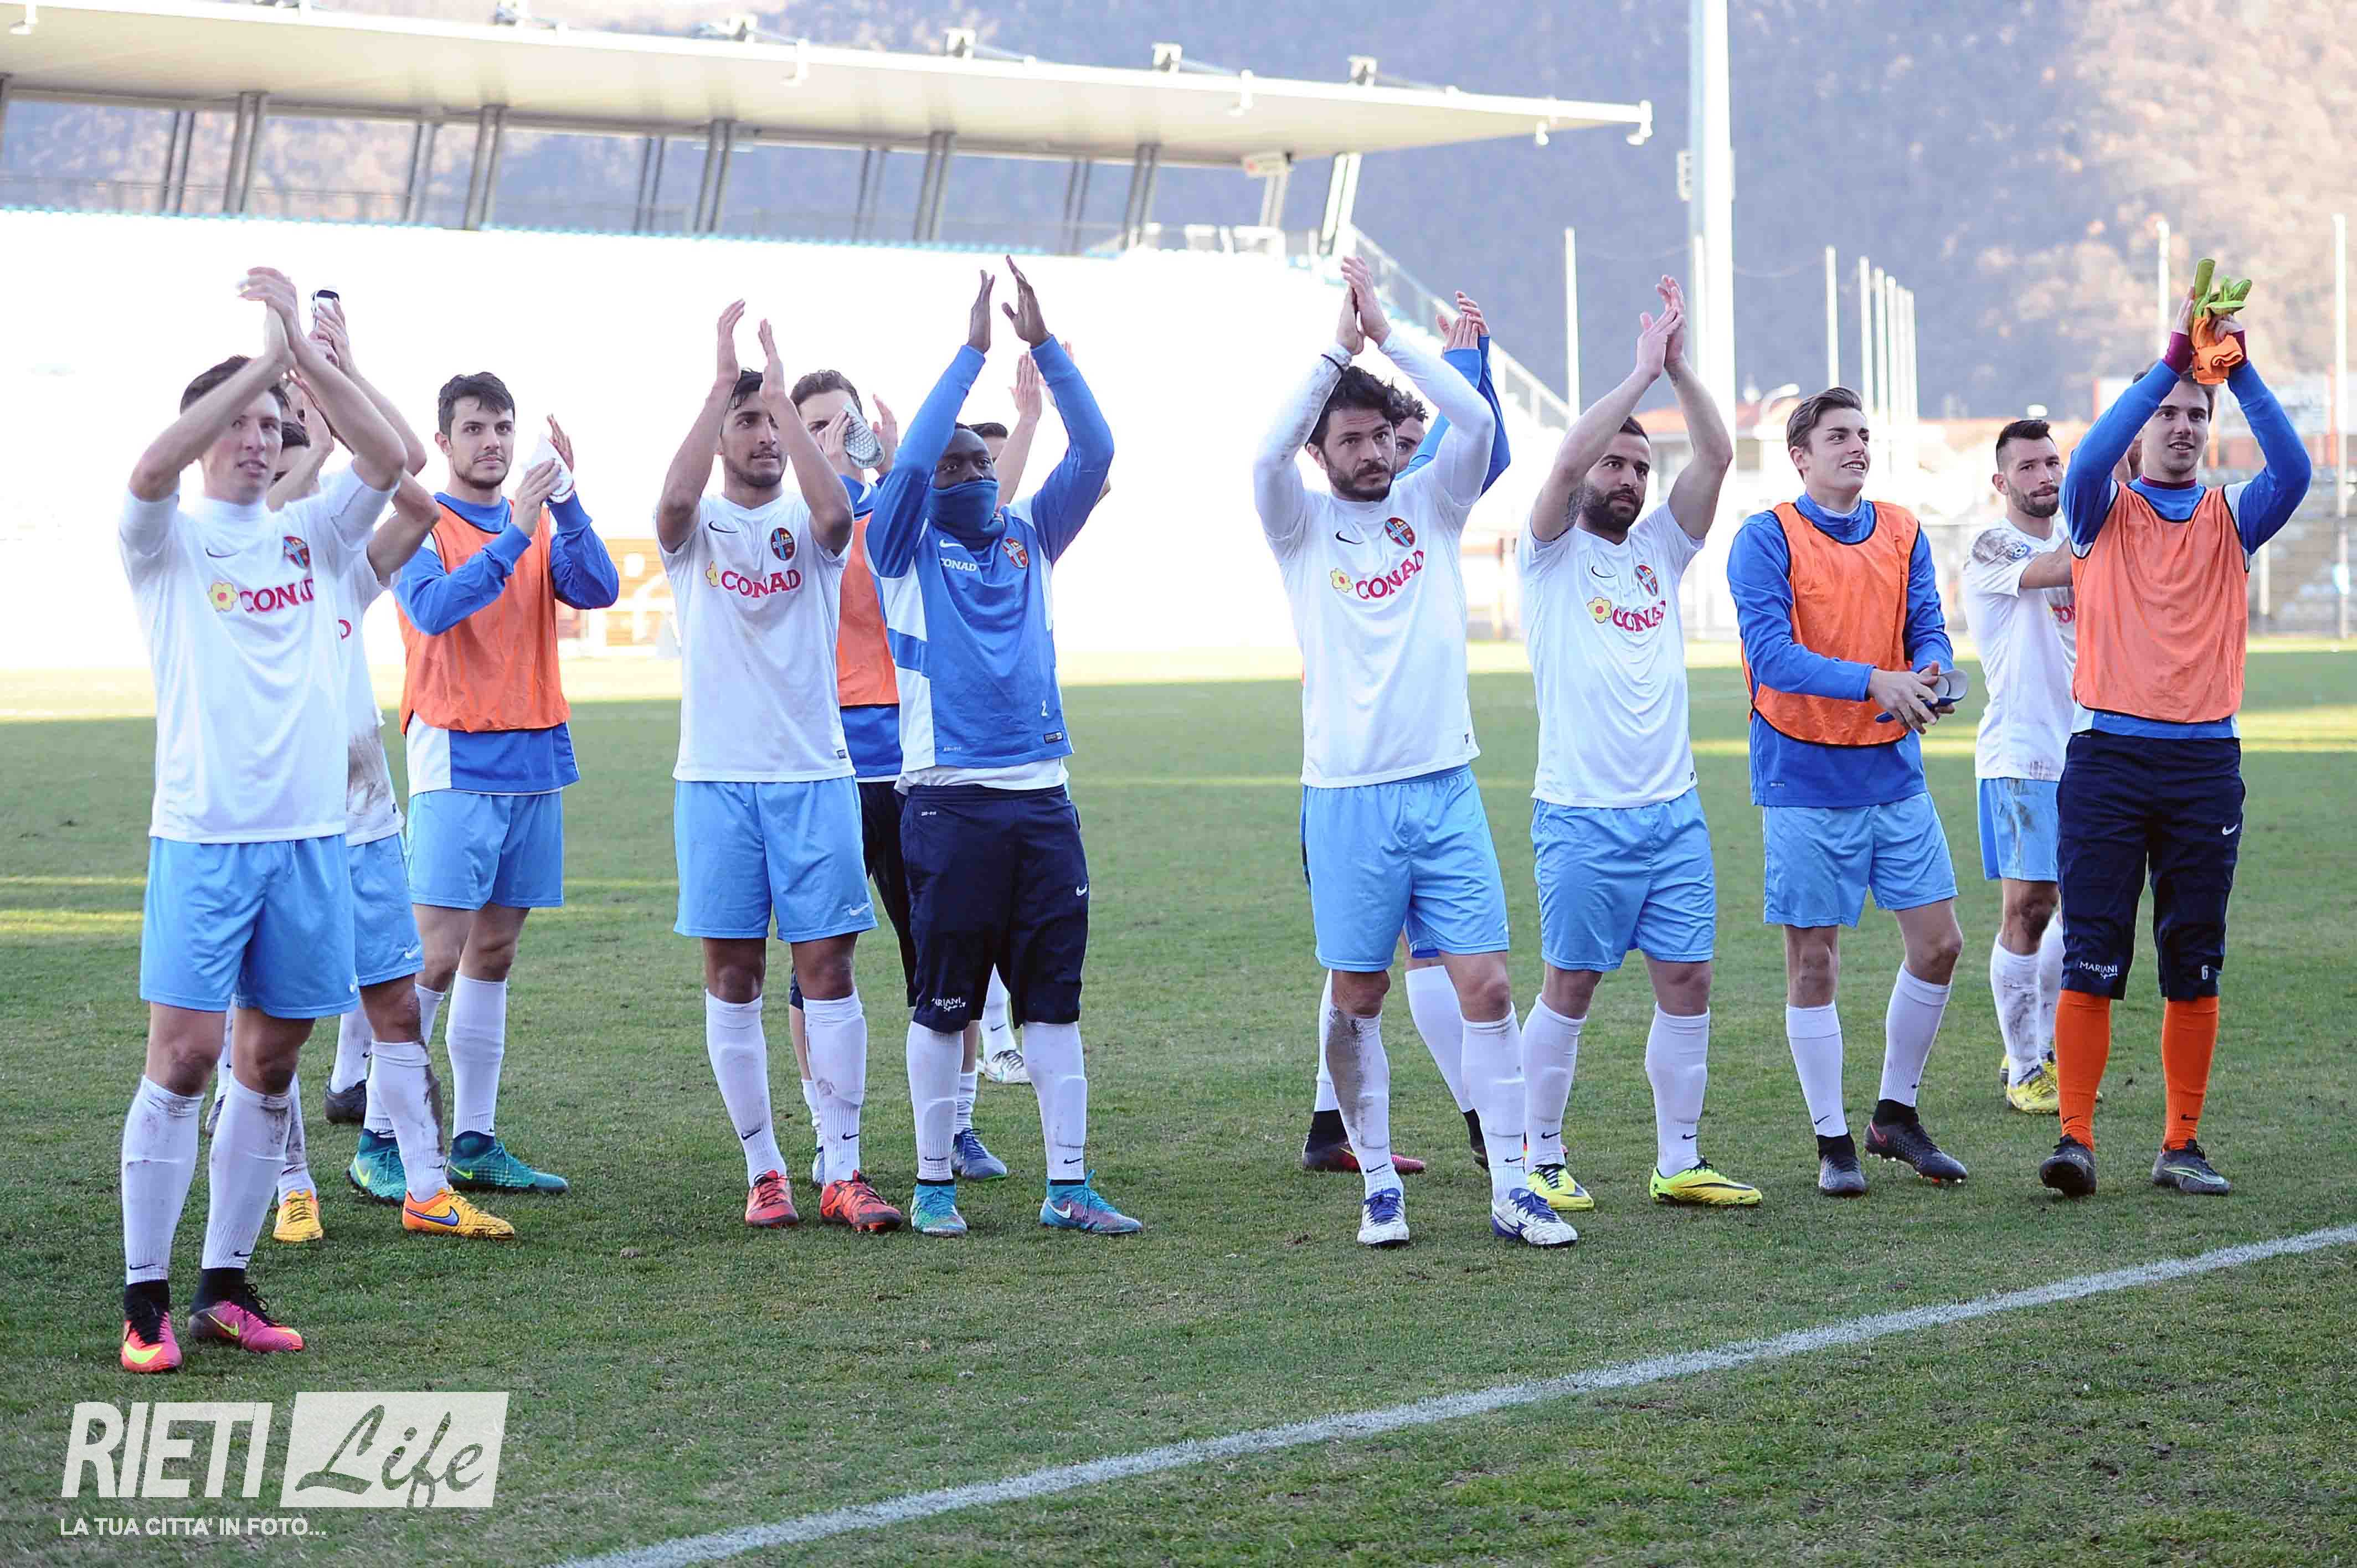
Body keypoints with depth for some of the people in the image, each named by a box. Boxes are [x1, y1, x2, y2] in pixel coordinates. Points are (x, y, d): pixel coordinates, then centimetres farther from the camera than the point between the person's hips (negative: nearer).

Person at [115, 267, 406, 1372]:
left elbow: (388, 458, -3)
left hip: (309, 832, 4)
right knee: (183, 1054, -9)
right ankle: (144, 1300, -4)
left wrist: (300, 352, -10)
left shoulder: (310, 535, 13)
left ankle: (225, 1288, 15)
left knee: (271, 1059, 7)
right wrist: (261, 359, -17)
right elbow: (152, 470, -20)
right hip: (202, 833, -4)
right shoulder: (170, 539, 2)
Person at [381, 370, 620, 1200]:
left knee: (493, 954, 8)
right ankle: (381, 1142, -6)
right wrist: (513, 533, -25)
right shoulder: (422, 526, -1)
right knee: (436, 955, -11)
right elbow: (434, 608, -19)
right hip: (457, 761, -6)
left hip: (536, 758, 6)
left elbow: (599, 590, -3)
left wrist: (565, 501, -15)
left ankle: (474, 1143, 12)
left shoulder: (542, 525, 14)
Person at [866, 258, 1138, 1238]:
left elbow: (1094, 451, 5)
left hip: (1041, 796, 4)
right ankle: (934, 1183, 11)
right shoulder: (904, 547, 3)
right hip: (950, 798, -4)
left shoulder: (1028, 535, 14)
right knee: (945, 998, 2)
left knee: (1053, 995, 5)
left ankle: (1069, 1184, 8)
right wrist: (971, 353, -13)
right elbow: (911, 461, -14)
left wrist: (1044, 346, -4)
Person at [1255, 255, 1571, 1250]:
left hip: (1445, 786, 2)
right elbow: (1268, 453, -17)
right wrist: (1339, 348, -17)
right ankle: (1379, 1188, 14)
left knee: (1486, 987, -3)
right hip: (1347, 795, -2)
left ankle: (1512, 1189, 0)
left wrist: (1388, 334, -9)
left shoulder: (1432, 504, 9)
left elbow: (1477, 421, -7)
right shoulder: (1303, 525, 3)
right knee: (1357, 999, 3)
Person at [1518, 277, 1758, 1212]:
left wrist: (1679, 368, -7)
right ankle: (1540, 1161, 9)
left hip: (1673, 809, 5)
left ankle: (1679, 1162, 10)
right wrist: (1642, 373, -14)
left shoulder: (1660, 546, 14)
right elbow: (1567, 459, -17)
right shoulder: (1552, 552, 1)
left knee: (1687, 980, 3)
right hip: (1583, 816, -5)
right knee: (1571, 986, 0)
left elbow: (1716, 457, 3)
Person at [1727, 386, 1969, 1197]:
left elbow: (1929, 629, 2)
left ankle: (1896, 1114, 21)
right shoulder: (1767, 539, -8)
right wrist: (1874, 681, -30)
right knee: (1813, 962, 0)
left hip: (1894, 769, 5)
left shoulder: (1902, 532, 9)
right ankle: (1834, 1143, 11)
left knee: (1938, 944, 4)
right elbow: (1770, 651, -19)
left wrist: (1927, 678, -22)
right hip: (1805, 778, -5)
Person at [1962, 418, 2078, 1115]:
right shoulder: (1993, 549, -8)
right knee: (2027, 910, -6)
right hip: (2020, 756, -7)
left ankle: (2045, 1048, 24)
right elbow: (2059, 570, -26)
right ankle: (2024, 1070, 4)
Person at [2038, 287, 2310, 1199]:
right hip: (2108, 756, -2)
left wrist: (2240, 369, -15)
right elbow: (2089, 459, -15)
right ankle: (2075, 1138, -5)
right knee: (2092, 958, -6)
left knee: (2194, 965, 4)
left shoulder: (2231, 518, 12)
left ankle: (2182, 1146, 10)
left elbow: (2293, 471, -7)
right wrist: (2171, 361, -19)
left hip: (2205, 762, 2)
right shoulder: (2103, 512, 8)